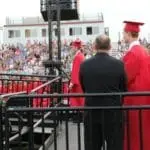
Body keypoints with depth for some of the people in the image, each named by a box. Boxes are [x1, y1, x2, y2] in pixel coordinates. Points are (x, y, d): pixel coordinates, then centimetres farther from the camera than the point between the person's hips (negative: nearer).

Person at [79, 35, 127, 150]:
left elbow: (83, 88, 5)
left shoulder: (84, 65, -6)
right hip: (114, 112, -1)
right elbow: (124, 88, 0)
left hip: (91, 112, 2)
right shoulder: (118, 64, -11)